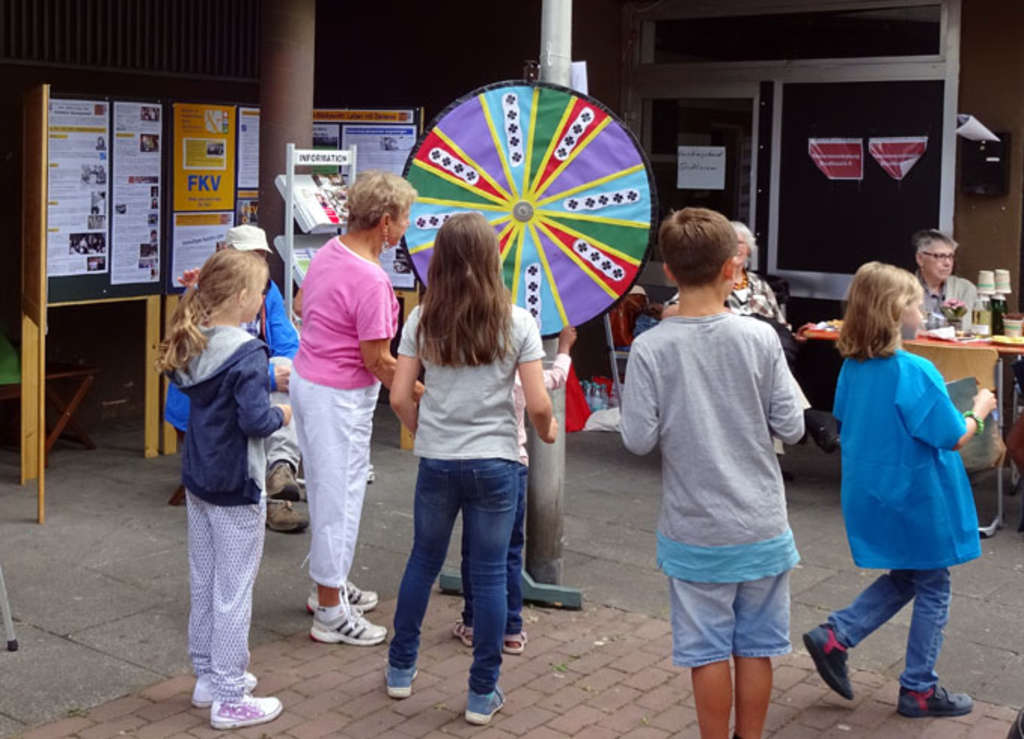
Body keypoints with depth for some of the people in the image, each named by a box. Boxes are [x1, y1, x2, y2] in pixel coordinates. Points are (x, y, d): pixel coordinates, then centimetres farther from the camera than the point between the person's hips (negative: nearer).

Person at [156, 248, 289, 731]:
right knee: (233, 592, 1)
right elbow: (254, 420, -26)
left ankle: (209, 677, 31)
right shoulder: (246, 353, -21)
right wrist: (281, 415, -5)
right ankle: (230, 700, 10)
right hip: (236, 490, -8)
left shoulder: (193, 347, 3)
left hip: (198, 480, 8)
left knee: (203, 583, 17)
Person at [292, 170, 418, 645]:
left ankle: (329, 584, 35)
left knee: (326, 490, 21)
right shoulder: (371, 280, -26)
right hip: (340, 397, -10)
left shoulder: (328, 252, 3)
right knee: (341, 495, 0)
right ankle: (331, 613, 10)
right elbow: (377, 361, -22)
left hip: (308, 377, 10)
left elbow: (301, 304, 20)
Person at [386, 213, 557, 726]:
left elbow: (400, 398, -2)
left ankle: (400, 670, 31)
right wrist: (547, 431, 12)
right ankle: (483, 694, 14)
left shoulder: (422, 320, -2)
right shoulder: (516, 322, -8)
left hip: (436, 463, 2)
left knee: (423, 561, 19)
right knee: (490, 573, 6)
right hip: (495, 463, -2)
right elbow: (538, 405, -10)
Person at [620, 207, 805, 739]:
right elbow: (790, 427, -7)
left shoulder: (650, 348, -13)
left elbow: (638, 439, -12)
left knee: (708, 652, 10)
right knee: (755, 648, 15)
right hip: (761, 525, 1)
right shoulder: (759, 338, -10)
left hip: (695, 531, -1)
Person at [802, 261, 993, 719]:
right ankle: (918, 690, 21)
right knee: (933, 589, 11)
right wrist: (980, 410, 1)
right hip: (917, 499, -7)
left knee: (903, 578, 24)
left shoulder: (852, 367, -1)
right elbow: (955, 438, -16)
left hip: (870, 494, 7)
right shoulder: (916, 372, -23)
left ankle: (834, 638, 12)